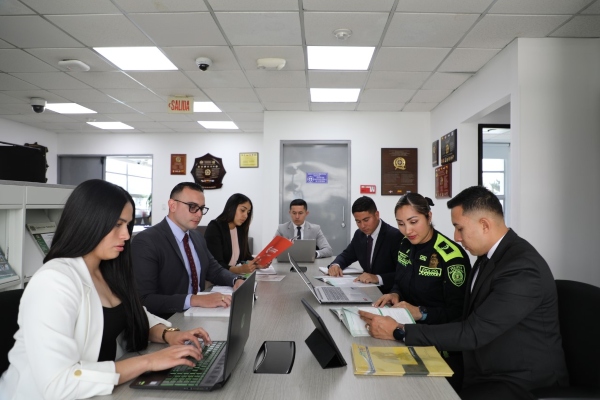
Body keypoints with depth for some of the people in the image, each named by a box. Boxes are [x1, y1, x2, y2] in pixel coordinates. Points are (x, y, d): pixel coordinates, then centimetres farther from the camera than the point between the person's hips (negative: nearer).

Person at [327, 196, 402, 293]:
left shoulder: (395, 236, -15)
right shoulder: (359, 234, 6)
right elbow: (346, 255, 18)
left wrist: (378, 278, -33)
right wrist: (335, 265, -4)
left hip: (388, 293, -7)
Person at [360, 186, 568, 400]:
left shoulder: (522, 268, -26)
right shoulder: (490, 254, 2)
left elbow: (473, 332, -28)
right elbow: (471, 313, 12)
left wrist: (398, 331, -25)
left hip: (523, 382, -7)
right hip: (486, 369, 8)